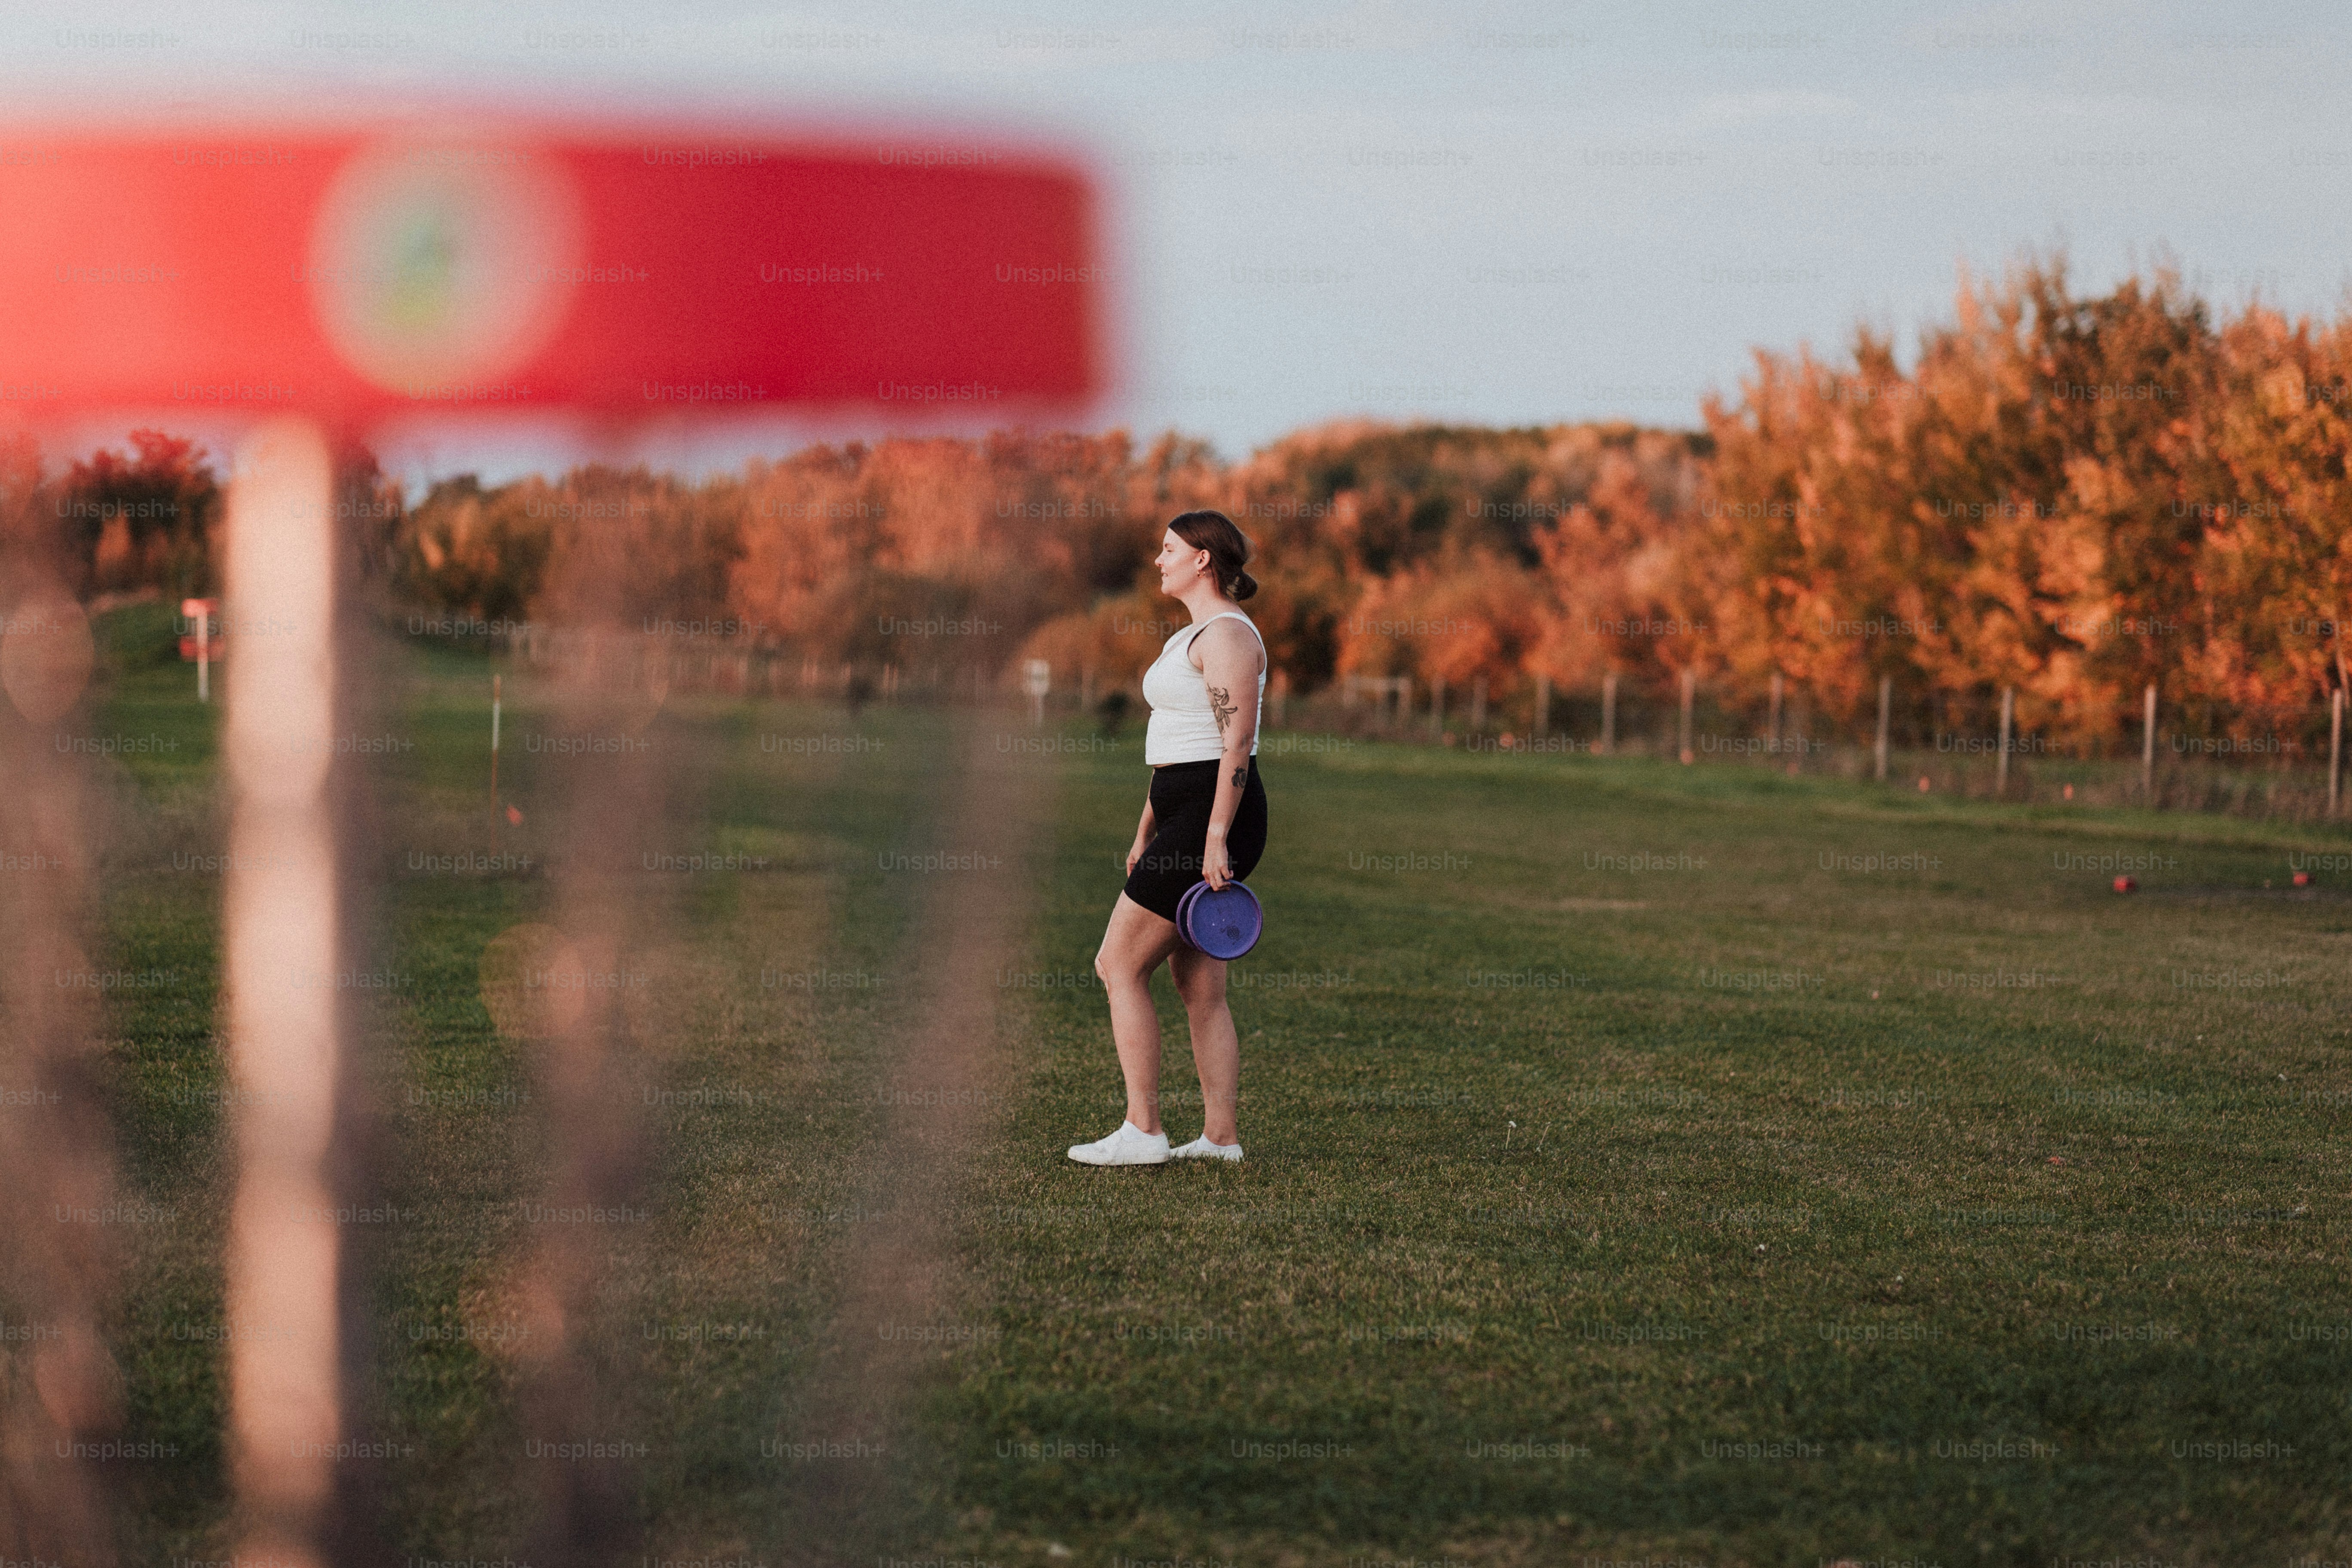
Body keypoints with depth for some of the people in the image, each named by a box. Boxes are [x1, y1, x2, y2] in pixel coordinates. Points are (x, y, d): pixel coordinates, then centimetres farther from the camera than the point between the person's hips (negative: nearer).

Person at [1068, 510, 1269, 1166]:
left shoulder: (1228, 634, -13)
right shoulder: (1190, 638, 19)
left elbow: (1236, 742, -19)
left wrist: (1216, 839, -24)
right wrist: (1146, 835, 25)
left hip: (1213, 817, -10)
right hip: (1184, 817, 10)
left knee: (1120, 966, -8)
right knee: (1201, 987, 9)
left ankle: (1142, 1132, -7)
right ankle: (1221, 1136, 10)